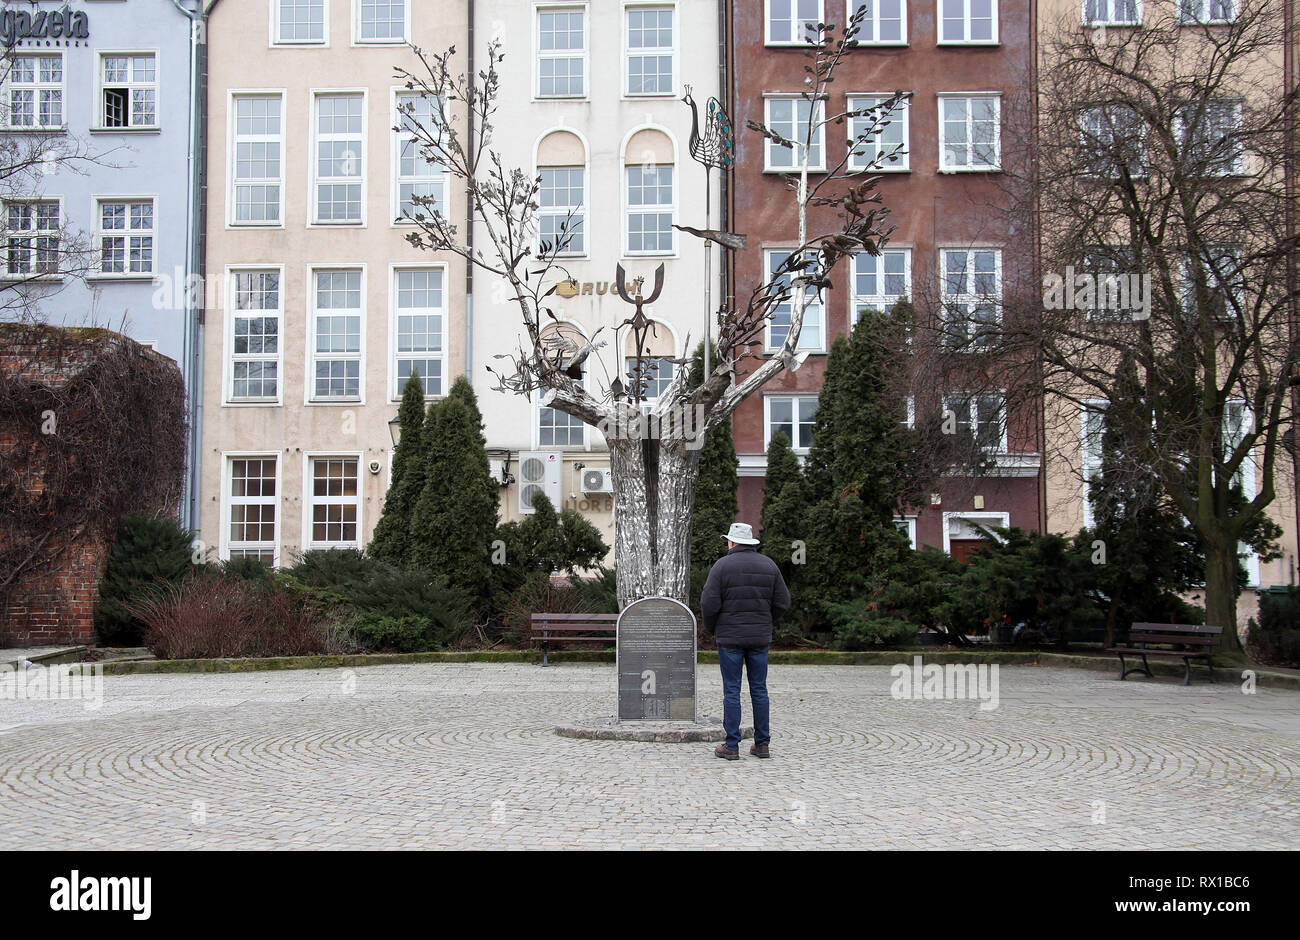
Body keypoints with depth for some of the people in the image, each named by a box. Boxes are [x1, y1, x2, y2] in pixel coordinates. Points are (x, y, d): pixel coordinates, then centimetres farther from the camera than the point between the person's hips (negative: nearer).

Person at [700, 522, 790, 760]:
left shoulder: (722, 566, -6)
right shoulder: (769, 565, 5)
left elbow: (709, 604, -11)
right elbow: (783, 602, 5)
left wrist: (711, 628, 7)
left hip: (730, 637, -3)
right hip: (760, 638, 3)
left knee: (732, 691, 0)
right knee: (759, 689, 10)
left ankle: (731, 746, 1)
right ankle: (762, 744, 11)